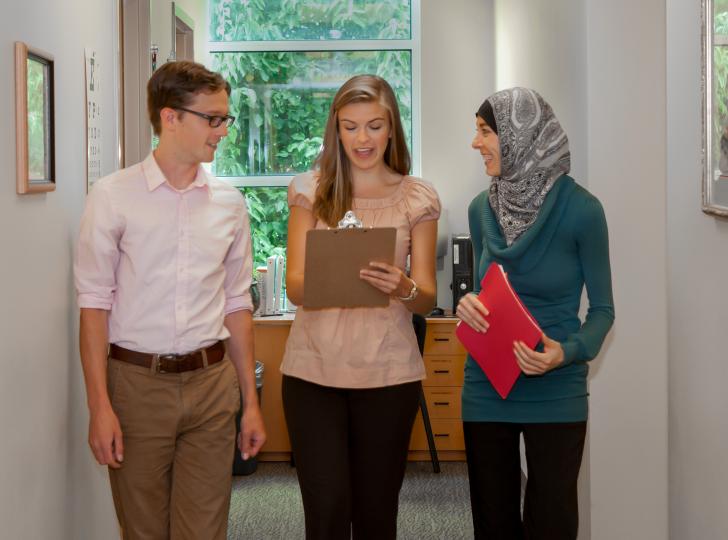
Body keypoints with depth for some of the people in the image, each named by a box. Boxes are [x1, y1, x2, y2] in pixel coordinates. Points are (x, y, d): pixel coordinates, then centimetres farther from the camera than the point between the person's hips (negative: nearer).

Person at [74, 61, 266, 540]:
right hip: (136, 381, -2)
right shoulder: (114, 196, -5)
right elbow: (95, 303, -5)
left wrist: (251, 401, 10)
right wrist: (100, 407, -10)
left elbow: (237, 303, 11)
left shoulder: (229, 202, 6)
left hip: (212, 381, 3)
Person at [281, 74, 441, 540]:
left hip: (388, 373, 0)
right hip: (314, 368, 0)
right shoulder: (310, 190, 5)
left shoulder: (417, 197, 4)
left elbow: (428, 299, 2)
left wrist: (403, 288, -21)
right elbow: (295, 287, -1)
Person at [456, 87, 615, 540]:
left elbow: (602, 308, -4)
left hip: (555, 393, -4)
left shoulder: (580, 209, -11)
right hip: (485, 388, 4)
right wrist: (469, 306, -9)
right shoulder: (482, 210, 3)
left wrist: (568, 352, -22)